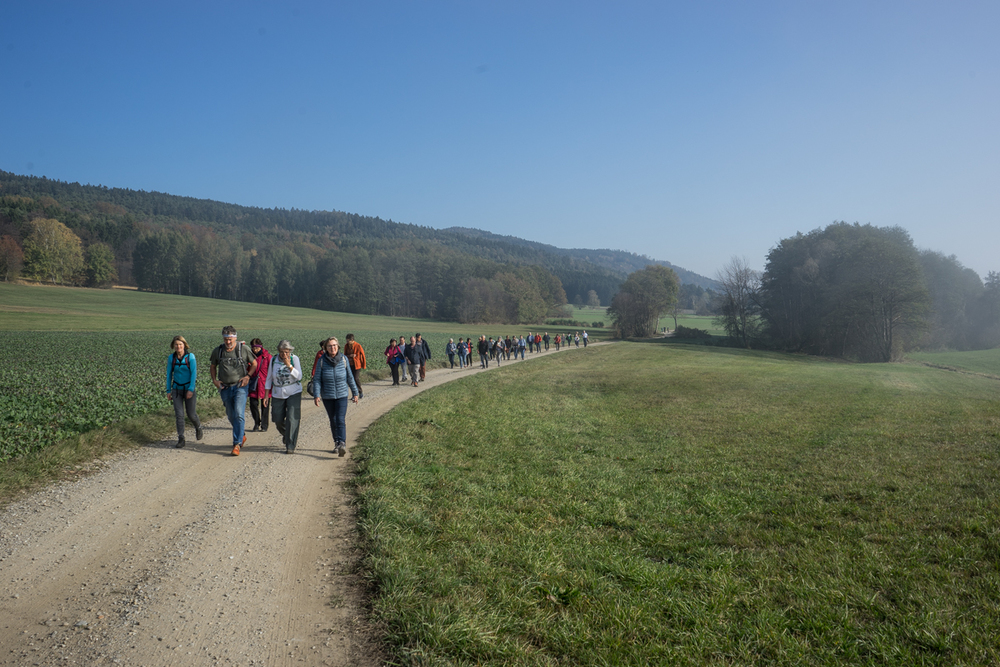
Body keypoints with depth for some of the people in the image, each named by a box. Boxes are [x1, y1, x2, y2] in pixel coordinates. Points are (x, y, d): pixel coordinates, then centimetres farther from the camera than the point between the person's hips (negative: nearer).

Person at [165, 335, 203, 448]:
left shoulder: (190, 356, -10)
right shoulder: (171, 358, -1)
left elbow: (194, 373, -13)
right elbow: (169, 374, 7)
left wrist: (191, 389, -19)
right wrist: (168, 390, 4)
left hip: (189, 388, -2)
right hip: (177, 389, 2)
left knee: (191, 414, 2)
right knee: (179, 414, -5)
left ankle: (198, 427, 34)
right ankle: (181, 439, 3)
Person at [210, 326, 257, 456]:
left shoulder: (243, 349, -5)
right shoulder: (217, 351, 2)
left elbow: (254, 363, 7)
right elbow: (213, 367, 19)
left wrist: (248, 376, -8)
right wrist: (214, 380, 3)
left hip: (240, 387, -4)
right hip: (225, 388, 4)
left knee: (239, 415, -16)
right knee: (231, 416, 12)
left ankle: (237, 444, -14)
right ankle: (242, 436, 36)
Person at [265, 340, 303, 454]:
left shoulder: (294, 358, -7)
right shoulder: (274, 360, -1)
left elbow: (299, 376, -13)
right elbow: (269, 378, 7)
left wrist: (289, 365, -25)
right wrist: (266, 395, 5)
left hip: (294, 393, -3)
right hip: (278, 394, 3)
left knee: (292, 419, -12)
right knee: (278, 420, 6)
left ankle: (290, 446, -5)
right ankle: (286, 434, 39)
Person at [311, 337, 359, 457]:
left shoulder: (343, 359, -5)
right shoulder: (322, 360, -7)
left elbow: (350, 377, 5)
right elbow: (317, 379, -5)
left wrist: (355, 393, 10)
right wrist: (317, 395, -16)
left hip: (342, 395, -1)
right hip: (327, 397, 1)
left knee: (340, 420, -14)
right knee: (333, 421, 11)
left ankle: (342, 444, -23)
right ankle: (336, 444, 26)